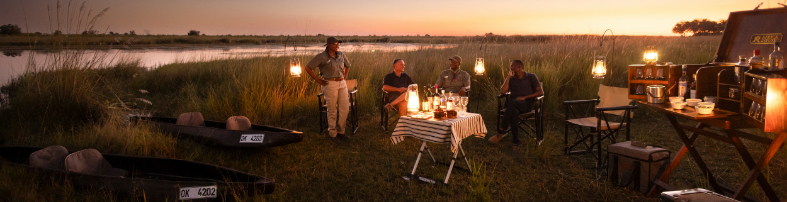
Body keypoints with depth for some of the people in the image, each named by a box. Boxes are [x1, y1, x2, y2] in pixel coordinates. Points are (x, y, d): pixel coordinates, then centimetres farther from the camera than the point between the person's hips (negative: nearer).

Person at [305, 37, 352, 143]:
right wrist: (318, 80, -7)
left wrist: (345, 76, 13)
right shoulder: (322, 57, -8)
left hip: (342, 84, 6)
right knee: (332, 110, 1)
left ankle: (340, 131, 19)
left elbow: (347, 66, 27)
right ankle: (332, 133, 15)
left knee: (345, 108, 3)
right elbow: (308, 68, -7)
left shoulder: (341, 55, 8)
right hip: (330, 84, -5)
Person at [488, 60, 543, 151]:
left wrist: (524, 97, -9)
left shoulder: (531, 77, 9)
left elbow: (541, 92, 0)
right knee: (514, 112, -38)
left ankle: (501, 131, -37)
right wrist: (509, 77, 2)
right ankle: (516, 142, -41)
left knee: (512, 103, -39)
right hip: (512, 104, 3)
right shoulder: (511, 79, 19)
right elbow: (502, 91, 3)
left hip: (526, 103, -3)